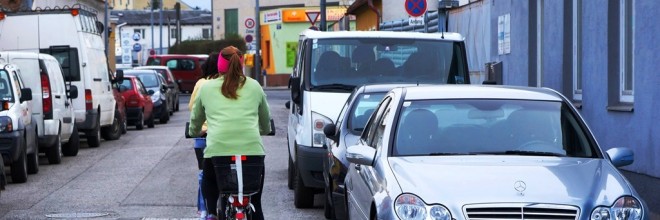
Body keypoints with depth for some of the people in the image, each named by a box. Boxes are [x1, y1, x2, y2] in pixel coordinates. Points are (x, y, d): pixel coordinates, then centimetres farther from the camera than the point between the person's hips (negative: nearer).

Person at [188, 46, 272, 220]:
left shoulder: (206, 87, 15)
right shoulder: (254, 86, 17)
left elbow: (196, 119, 28)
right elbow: (265, 120, 30)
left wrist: (194, 132, 50)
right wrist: (264, 131, 52)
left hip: (219, 147, -1)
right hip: (252, 147, 1)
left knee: (208, 180, 30)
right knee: (255, 203, 12)